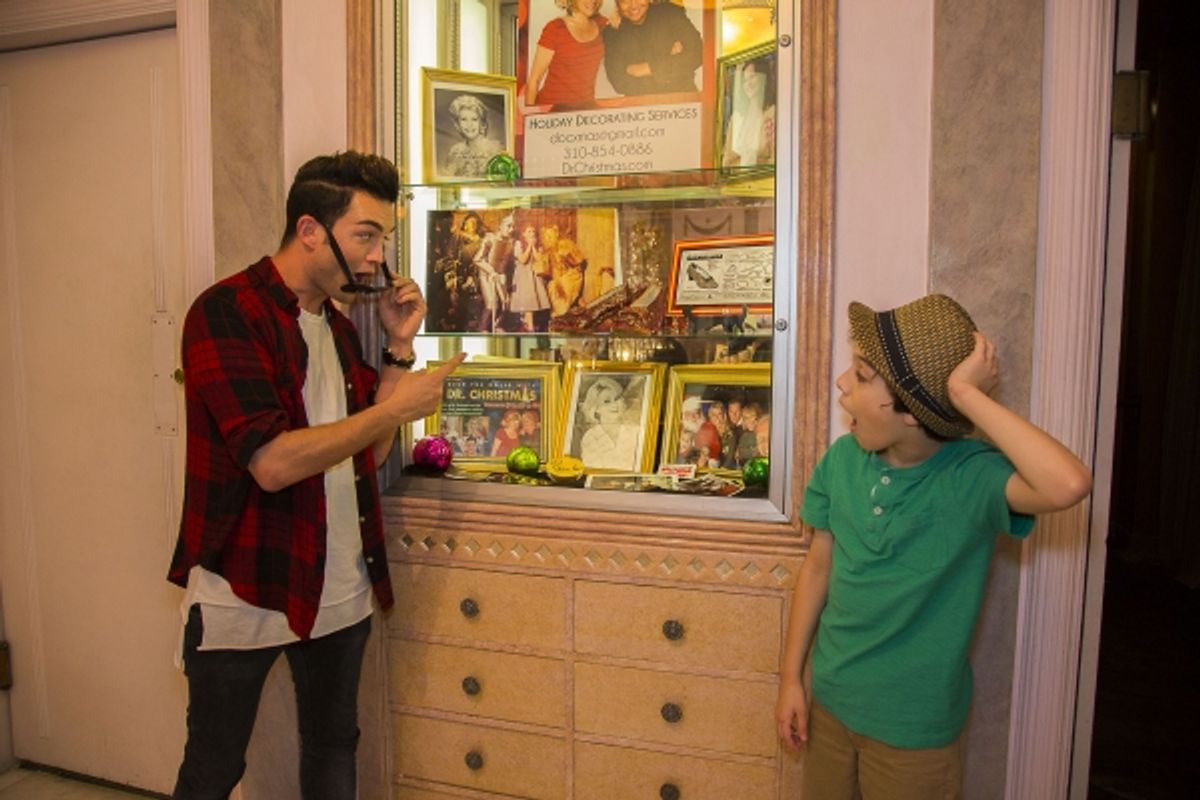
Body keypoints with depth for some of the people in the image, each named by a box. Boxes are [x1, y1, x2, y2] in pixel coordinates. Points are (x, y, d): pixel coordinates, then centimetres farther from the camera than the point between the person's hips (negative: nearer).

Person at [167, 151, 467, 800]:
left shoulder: (336, 325, 9)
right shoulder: (227, 312, -15)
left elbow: (368, 451, 8)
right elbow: (273, 462, -25)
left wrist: (399, 346, 0)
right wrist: (396, 406, -18)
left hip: (340, 592, 7)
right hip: (244, 593, -7)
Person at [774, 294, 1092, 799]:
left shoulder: (971, 477, -21)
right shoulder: (842, 459, -9)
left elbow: (1069, 486, -42)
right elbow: (818, 566, 0)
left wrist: (965, 394, -35)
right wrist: (791, 677, 4)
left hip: (915, 729, -4)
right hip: (828, 702, 4)